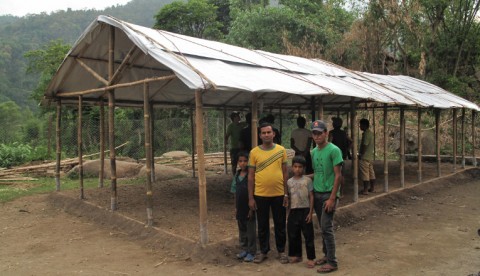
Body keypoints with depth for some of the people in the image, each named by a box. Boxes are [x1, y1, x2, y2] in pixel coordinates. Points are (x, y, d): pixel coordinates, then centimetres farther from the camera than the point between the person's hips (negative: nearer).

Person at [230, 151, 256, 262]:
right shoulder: (237, 175, 6)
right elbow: (236, 192, 11)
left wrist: (252, 208, -15)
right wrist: (236, 207, 11)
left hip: (249, 208, -6)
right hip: (240, 208, 6)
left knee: (251, 231, 4)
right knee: (242, 230, 16)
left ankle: (251, 252, 15)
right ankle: (244, 249, 30)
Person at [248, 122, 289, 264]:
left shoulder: (281, 150, 0)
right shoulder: (254, 152, -3)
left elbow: (285, 173, 4)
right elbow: (251, 176, 0)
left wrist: (286, 194, 0)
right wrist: (250, 197, -2)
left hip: (278, 194, 1)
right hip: (260, 195, 0)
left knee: (280, 225, 12)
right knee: (262, 225, 12)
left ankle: (281, 251, 28)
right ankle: (263, 251, 28)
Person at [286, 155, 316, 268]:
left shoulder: (307, 180, -2)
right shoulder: (289, 182, 6)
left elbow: (311, 197, -3)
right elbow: (288, 198, 10)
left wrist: (310, 213, -8)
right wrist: (288, 213, 7)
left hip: (305, 210, -3)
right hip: (293, 211, 3)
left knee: (308, 235, 1)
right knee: (293, 235, 10)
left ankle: (311, 258, 9)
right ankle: (296, 255, 26)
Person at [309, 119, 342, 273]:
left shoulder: (334, 150, -12)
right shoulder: (314, 151, 9)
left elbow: (338, 175, -13)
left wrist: (332, 198, -17)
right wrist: (312, 191, 10)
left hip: (328, 194, -7)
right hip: (316, 194, 7)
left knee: (327, 228, -5)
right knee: (322, 228, 13)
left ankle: (332, 262, 4)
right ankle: (326, 255, 26)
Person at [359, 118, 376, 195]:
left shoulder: (366, 134, -17)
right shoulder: (370, 133, 13)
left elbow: (364, 146, -21)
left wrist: (360, 155, -13)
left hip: (364, 157, -10)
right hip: (370, 156, 10)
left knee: (365, 174, -4)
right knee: (371, 173, 13)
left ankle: (365, 190, 0)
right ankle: (372, 188, 20)